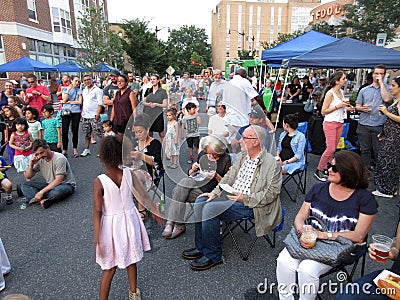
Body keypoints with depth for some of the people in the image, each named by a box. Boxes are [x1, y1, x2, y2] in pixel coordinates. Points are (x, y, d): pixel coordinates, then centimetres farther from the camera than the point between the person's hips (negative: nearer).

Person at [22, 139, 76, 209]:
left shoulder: (59, 158, -20)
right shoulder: (39, 160, 0)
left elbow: (58, 181, -25)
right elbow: (28, 176, 9)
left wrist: (41, 192, -31)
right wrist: (31, 164, -10)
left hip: (66, 184, -7)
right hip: (49, 184, 7)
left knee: (57, 191, -42)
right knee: (24, 185, -7)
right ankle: (42, 200, -29)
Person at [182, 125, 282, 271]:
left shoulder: (272, 164, -14)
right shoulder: (242, 156, 8)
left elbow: (270, 193, -16)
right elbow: (228, 177, 14)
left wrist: (245, 198, -23)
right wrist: (215, 193, 1)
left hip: (248, 205, -8)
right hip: (231, 196, 8)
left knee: (210, 209, -24)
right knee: (200, 202, -5)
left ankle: (213, 256, -7)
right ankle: (201, 247, 9)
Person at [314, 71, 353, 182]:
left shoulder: (341, 92, 10)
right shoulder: (330, 93, -13)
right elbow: (323, 111, -14)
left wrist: (346, 106, 3)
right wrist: (338, 106, -19)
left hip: (340, 123, 8)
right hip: (330, 123, -8)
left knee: (333, 149, 9)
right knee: (330, 149, -10)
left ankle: (326, 169, 19)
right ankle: (318, 170, 3)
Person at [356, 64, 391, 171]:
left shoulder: (387, 88, 5)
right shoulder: (364, 90, 13)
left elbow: (386, 99, -16)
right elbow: (357, 106, 13)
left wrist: (381, 82, -8)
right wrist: (362, 108, -12)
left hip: (379, 126, -2)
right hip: (363, 125, 2)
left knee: (379, 151, 0)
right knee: (365, 150, 9)